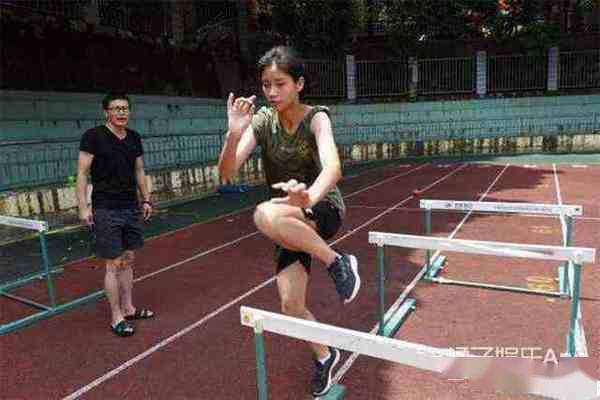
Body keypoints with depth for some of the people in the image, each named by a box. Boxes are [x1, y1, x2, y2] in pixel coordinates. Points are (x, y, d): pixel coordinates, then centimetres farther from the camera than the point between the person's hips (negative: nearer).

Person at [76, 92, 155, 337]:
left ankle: (128, 308, 26)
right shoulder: (93, 136, -8)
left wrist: (146, 200, 14)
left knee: (128, 260, 12)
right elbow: (82, 172, -9)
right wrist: (83, 206, -14)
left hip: (131, 208, 6)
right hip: (106, 210, -6)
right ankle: (116, 318, 10)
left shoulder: (134, 138, 9)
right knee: (114, 264, -2)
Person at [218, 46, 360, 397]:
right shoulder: (262, 120, -6)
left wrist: (309, 195, -57)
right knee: (291, 306, 3)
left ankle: (337, 262, -15)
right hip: (292, 221, 5)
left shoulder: (316, 118, -16)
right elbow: (227, 173, -15)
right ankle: (325, 356, 34)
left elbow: (332, 166, -36)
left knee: (266, 216, -36)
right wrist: (234, 134, -34)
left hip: (324, 210, -5)